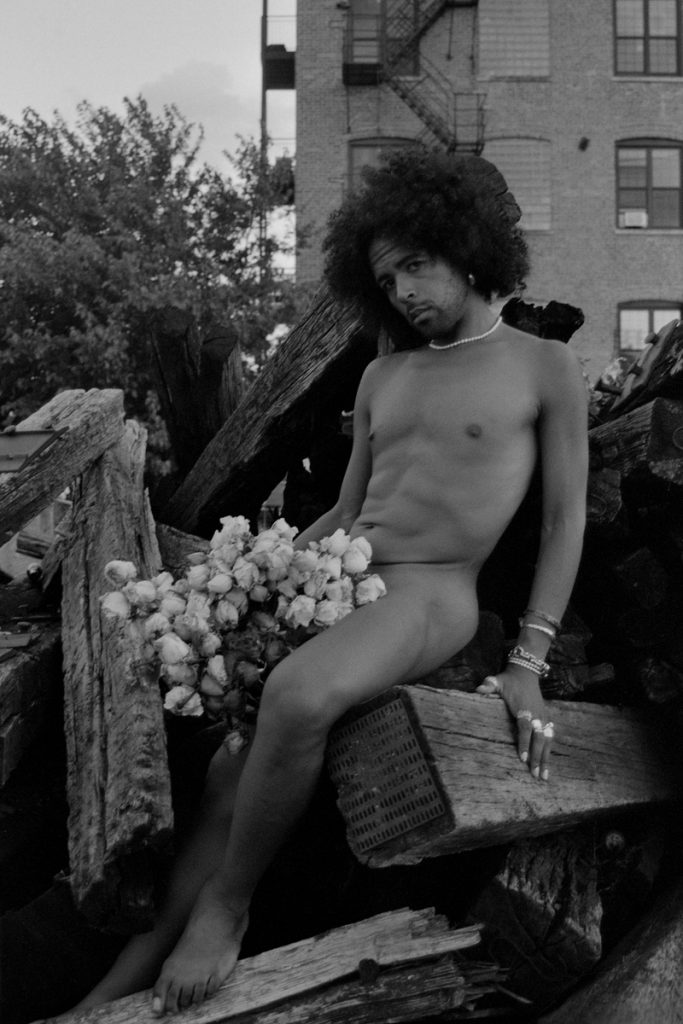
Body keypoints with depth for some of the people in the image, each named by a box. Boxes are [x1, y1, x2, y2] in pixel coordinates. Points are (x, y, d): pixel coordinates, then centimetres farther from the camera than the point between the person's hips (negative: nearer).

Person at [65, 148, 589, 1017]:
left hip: (430, 595, -6)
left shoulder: (545, 367, 3)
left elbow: (565, 520, 1)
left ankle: (225, 903, -15)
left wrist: (528, 666, -7)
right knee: (232, 777, -11)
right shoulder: (382, 377, 20)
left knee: (296, 697, -35)